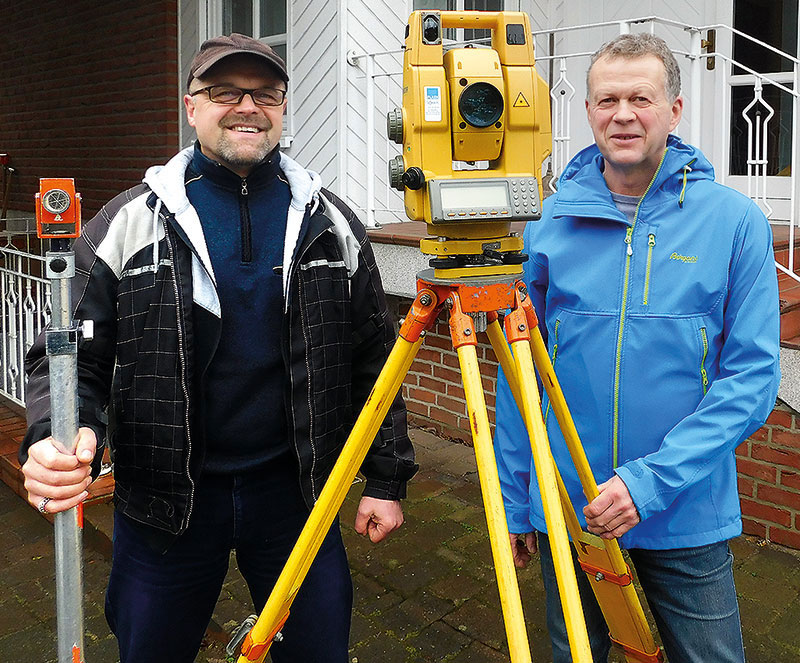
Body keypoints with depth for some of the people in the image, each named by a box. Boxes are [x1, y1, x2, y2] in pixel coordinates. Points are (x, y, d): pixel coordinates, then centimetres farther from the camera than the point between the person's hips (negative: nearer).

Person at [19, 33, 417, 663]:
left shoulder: (331, 224, 1)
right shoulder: (128, 224, -4)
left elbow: (374, 360, 5)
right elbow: (70, 356, -4)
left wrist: (388, 478, 4)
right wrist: (57, 440, -24)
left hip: (294, 487, 1)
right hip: (164, 494, 0)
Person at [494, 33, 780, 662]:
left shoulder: (734, 220, -7)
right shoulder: (550, 221, -2)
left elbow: (753, 374, -9)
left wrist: (651, 481, -19)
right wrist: (514, 504, 3)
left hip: (688, 517, -1)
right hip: (566, 510, 2)